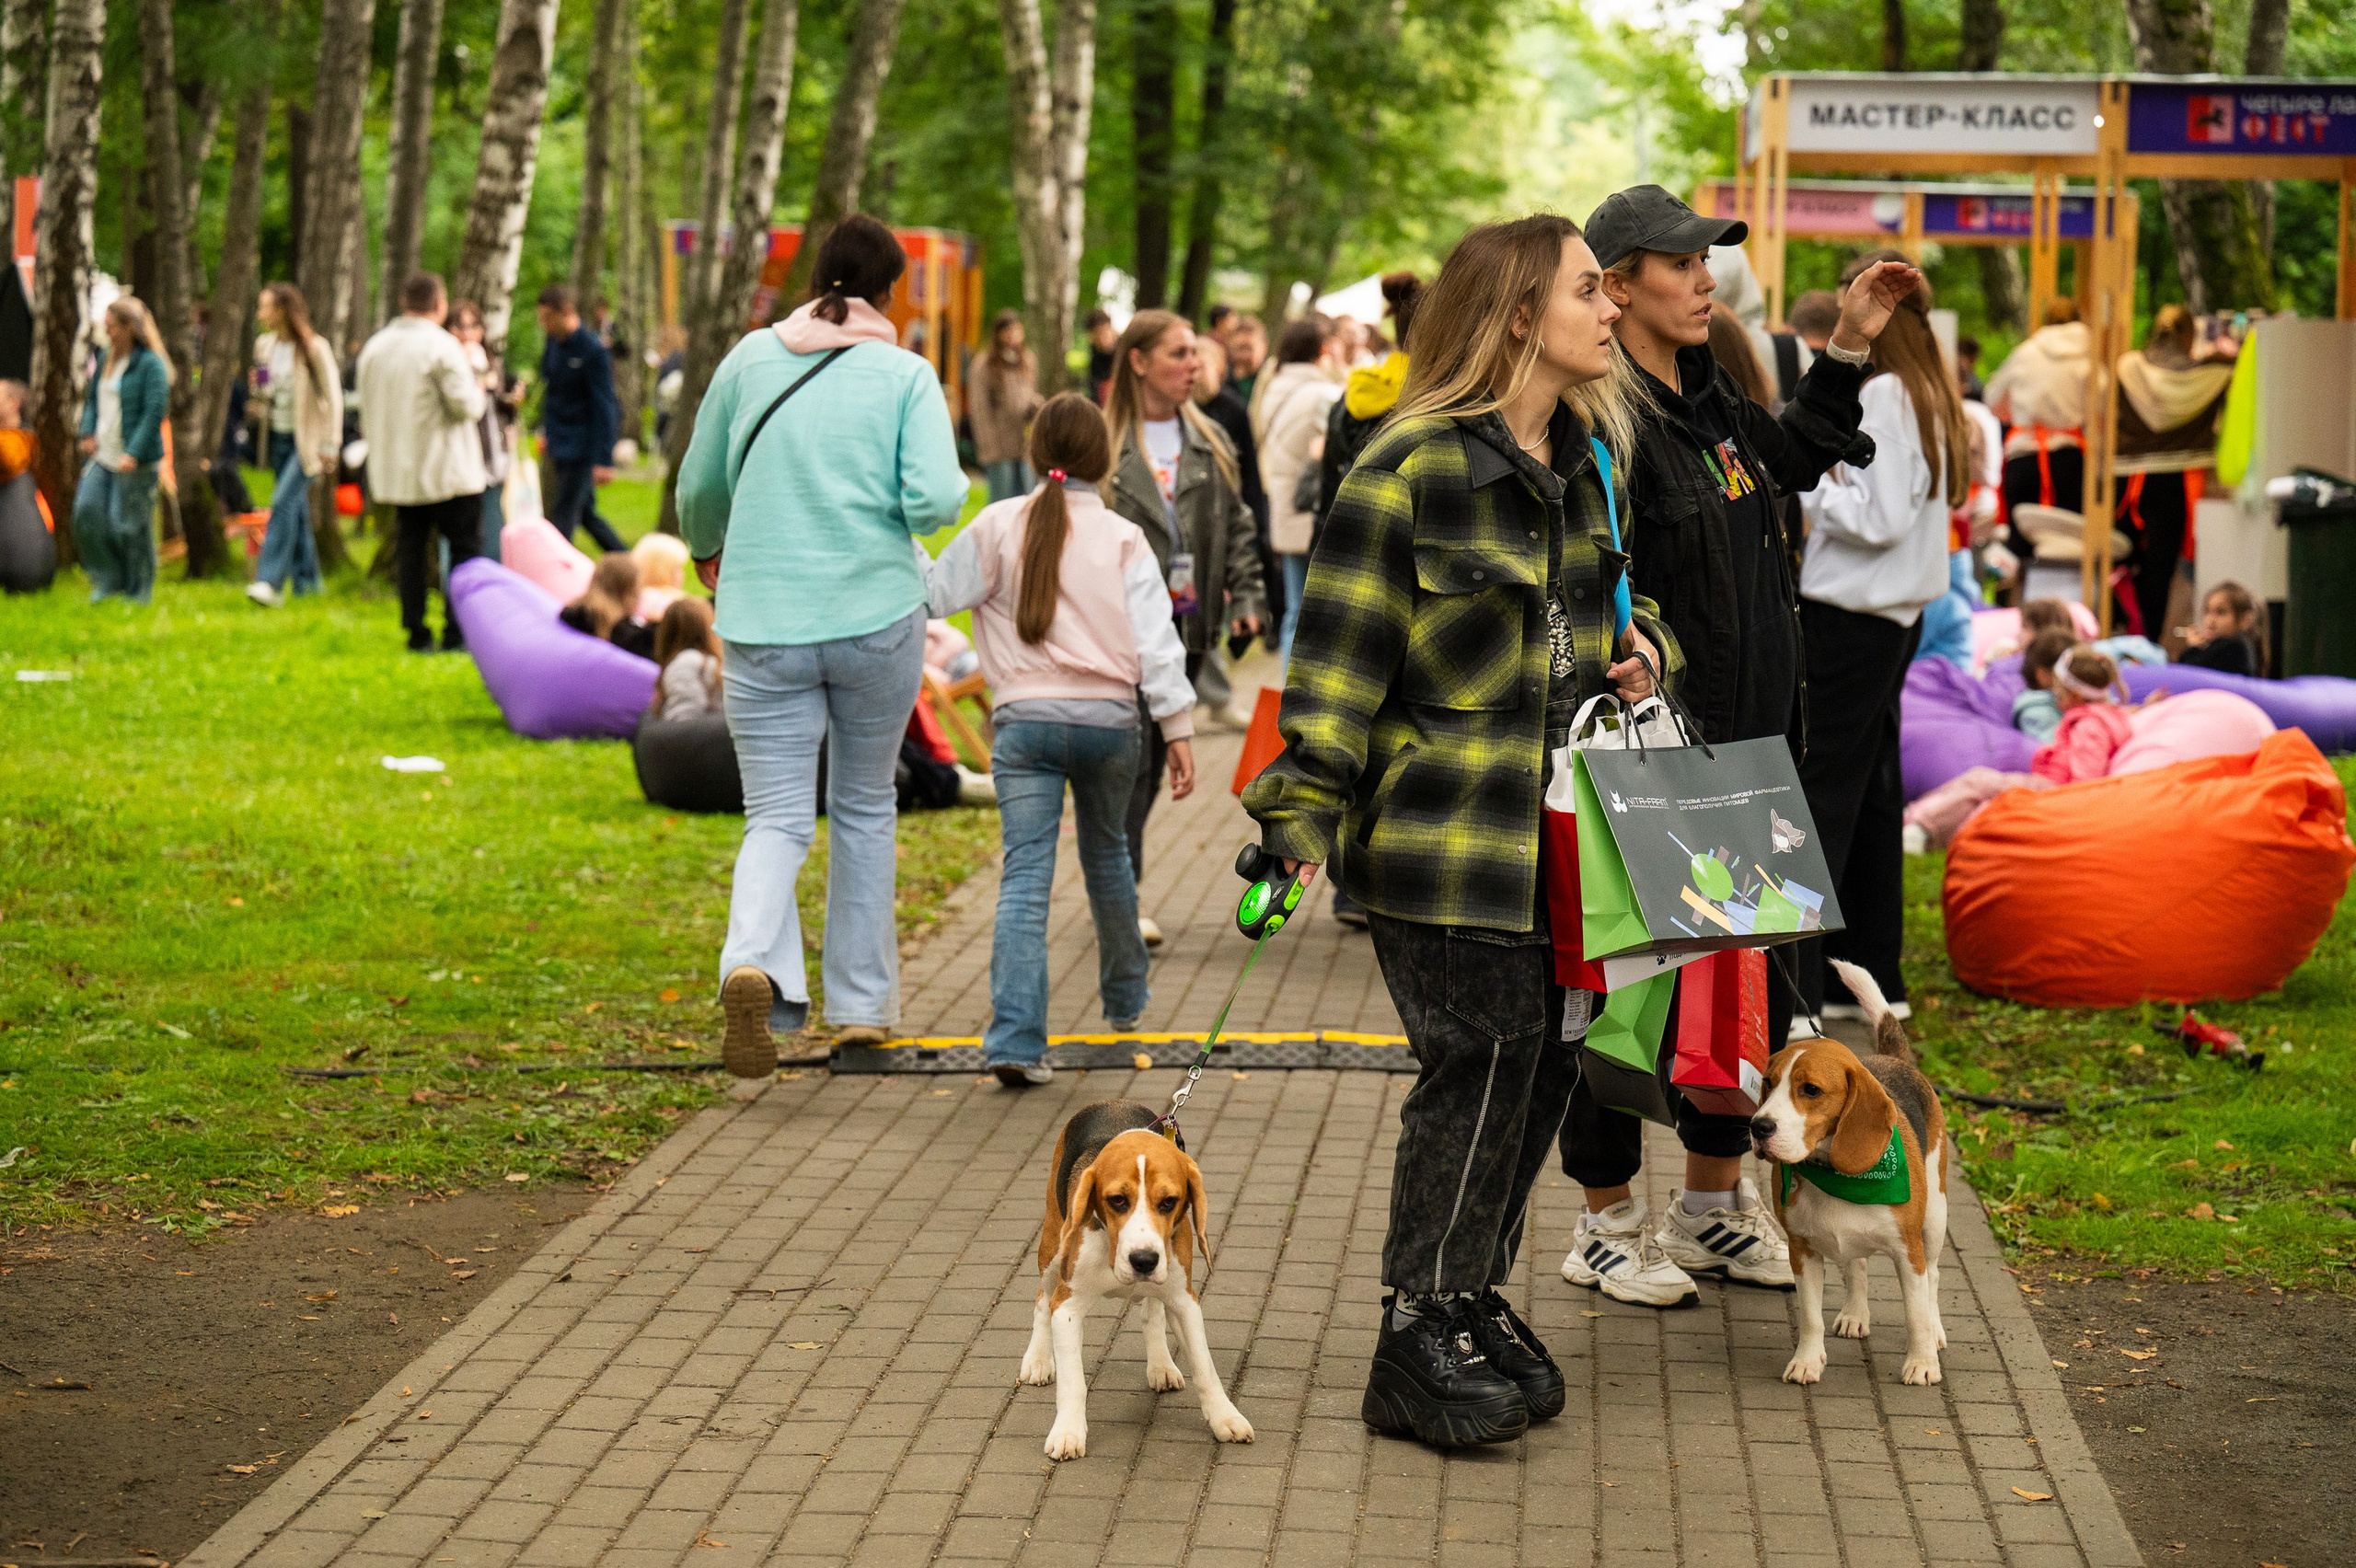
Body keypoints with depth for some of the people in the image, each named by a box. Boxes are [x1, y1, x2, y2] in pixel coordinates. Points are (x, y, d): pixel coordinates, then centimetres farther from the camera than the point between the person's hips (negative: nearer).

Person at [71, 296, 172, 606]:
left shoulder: (151, 364, -11)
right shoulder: (106, 359, 13)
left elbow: (155, 412, -17)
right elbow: (92, 398, 24)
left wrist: (134, 453, -22)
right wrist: (88, 432, 7)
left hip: (135, 462, -7)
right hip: (102, 454, 7)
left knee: (127, 522, -3)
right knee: (86, 510, -3)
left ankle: (139, 590, 12)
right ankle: (108, 579, 12)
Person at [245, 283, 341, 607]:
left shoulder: (314, 348, -12)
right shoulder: (264, 346, 8)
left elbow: (333, 397, -10)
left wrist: (330, 446, -12)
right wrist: (259, 388, -3)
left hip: (307, 438, -7)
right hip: (279, 435, 7)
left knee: (283, 502, -18)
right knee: (296, 510, 11)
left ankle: (271, 582, -24)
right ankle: (307, 581, 20)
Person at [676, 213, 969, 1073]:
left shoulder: (750, 359, 4)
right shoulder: (906, 375, -2)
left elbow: (699, 488, 14)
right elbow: (937, 498, -13)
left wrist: (706, 551, 35)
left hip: (763, 622, 1)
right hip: (877, 615, -1)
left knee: (777, 815, 2)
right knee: (865, 806, 17)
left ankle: (754, 964, -26)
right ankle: (862, 1004, 21)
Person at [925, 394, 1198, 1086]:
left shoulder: (998, 526, -1)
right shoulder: (1123, 539, -1)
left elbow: (937, 594, 5)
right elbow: (1155, 640, -4)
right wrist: (1178, 729, 0)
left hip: (1025, 719, -1)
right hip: (1109, 718, 1)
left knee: (1025, 875, -6)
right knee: (1107, 854, 24)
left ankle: (1015, 1038, -19)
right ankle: (1124, 998, 43)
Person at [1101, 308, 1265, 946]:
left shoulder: (1210, 444, 11)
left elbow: (1237, 526, 15)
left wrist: (1245, 597, 4)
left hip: (1187, 628, 5)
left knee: (1155, 758, 11)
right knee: (1130, 757, -9)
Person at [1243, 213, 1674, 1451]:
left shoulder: (1580, 460, 12)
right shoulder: (1410, 470, -13)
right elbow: (1338, 652, -13)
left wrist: (1639, 642, 7)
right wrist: (1301, 814, -17)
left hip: (1554, 836, 8)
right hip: (1447, 846, -8)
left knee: (1542, 1068, 11)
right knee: (1478, 1070, -6)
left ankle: (1472, 1300, 26)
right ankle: (1418, 1344, 6)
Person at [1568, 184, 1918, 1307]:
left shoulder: (1707, 403, 11)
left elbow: (1790, 457, 33)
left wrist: (1848, 350, 28)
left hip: (1739, 752, 9)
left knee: (1749, 983, 16)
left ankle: (1713, 1204, 31)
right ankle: (1607, 1225, 17)